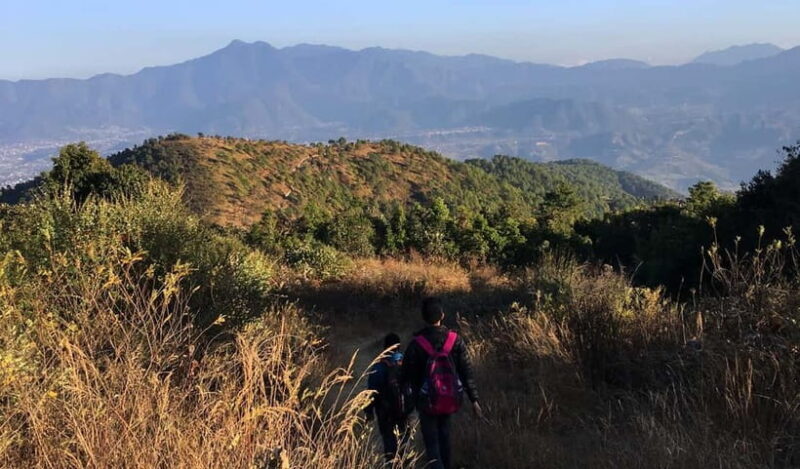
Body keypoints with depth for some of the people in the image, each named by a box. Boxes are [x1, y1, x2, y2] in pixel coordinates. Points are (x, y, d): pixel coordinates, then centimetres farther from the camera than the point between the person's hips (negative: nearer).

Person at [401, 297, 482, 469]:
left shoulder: (417, 344, -17)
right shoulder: (455, 340, -9)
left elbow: (407, 374, -7)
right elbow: (467, 372, -6)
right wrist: (474, 399, 0)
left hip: (427, 401, -3)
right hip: (450, 400, 3)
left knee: (431, 443, 5)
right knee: (444, 437, 23)